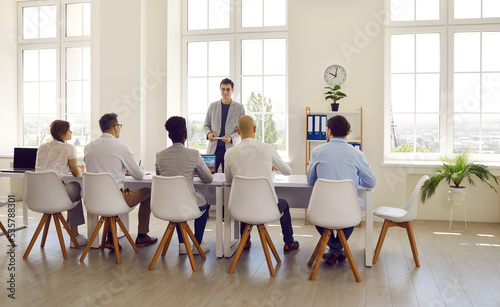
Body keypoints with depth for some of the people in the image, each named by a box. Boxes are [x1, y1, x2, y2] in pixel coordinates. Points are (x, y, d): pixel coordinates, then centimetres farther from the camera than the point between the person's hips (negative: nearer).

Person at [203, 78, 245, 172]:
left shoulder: (239, 108, 5)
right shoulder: (213, 106, 11)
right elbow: (206, 125, 16)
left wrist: (231, 137, -14)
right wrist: (208, 133, -7)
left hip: (230, 148, -1)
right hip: (213, 148, 1)